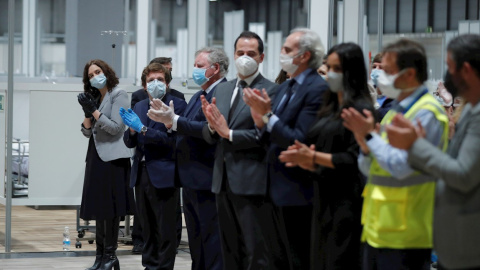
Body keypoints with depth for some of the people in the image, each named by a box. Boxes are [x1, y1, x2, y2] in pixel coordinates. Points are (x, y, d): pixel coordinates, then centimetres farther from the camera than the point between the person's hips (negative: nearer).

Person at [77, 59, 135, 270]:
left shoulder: (118, 94, -4)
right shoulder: (94, 98, 16)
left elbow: (116, 127, -13)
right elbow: (87, 132, 13)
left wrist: (94, 111, -13)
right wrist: (87, 113, -4)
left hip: (112, 157, -8)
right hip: (96, 157, 8)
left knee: (110, 208, -6)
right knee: (98, 207, 9)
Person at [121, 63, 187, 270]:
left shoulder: (177, 105, -6)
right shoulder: (139, 107, 14)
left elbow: (172, 139, -15)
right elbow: (129, 142, 14)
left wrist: (142, 128, -18)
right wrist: (132, 130, -8)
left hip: (163, 174, -6)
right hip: (141, 173, 6)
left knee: (166, 229, -3)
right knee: (148, 228, 12)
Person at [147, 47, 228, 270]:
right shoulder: (199, 96, 19)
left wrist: (174, 120, -23)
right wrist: (169, 121, 0)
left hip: (207, 179, -10)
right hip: (191, 179, 10)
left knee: (212, 239, -7)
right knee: (195, 238, 16)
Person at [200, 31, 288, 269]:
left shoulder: (270, 91, -6)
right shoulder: (222, 90, 16)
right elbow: (209, 137, 13)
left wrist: (229, 133, -16)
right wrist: (212, 126, -8)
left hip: (252, 183, -7)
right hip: (223, 180, 7)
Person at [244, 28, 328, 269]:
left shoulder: (318, 89, -15)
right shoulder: (285, 88, 14)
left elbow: (300, 141, -22)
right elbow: (272, 141, 13)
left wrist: (267, 115, -21)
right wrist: (260, 121, -5)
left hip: (299, 193, -9)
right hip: (280, 189, 9)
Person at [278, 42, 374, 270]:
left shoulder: (361, 109, -9)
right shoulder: (329, 108, 15)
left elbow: (354, 159, -15)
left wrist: (314, 157, -15)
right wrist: (307, 160, -4)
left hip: (346, 202, -8)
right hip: (323, 199, 8)